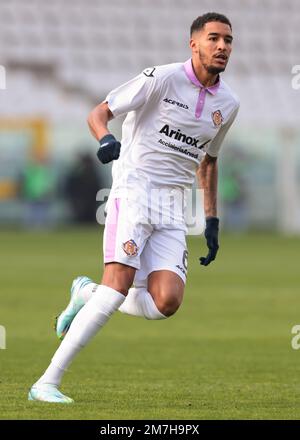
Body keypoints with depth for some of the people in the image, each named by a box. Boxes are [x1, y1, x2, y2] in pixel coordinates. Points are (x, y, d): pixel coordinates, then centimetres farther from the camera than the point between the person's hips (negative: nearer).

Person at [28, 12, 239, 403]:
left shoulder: (228, 103, 12)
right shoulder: (162, 78, -6)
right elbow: (99, 113, -3)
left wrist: (212, 220, 22)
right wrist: (106, 139, -26)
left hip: (173, 209, 5)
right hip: (133, 192, -5)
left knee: (166, 303, -15)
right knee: (120, 283, -23)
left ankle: (87, 294, 14)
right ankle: (47, 382, -20)